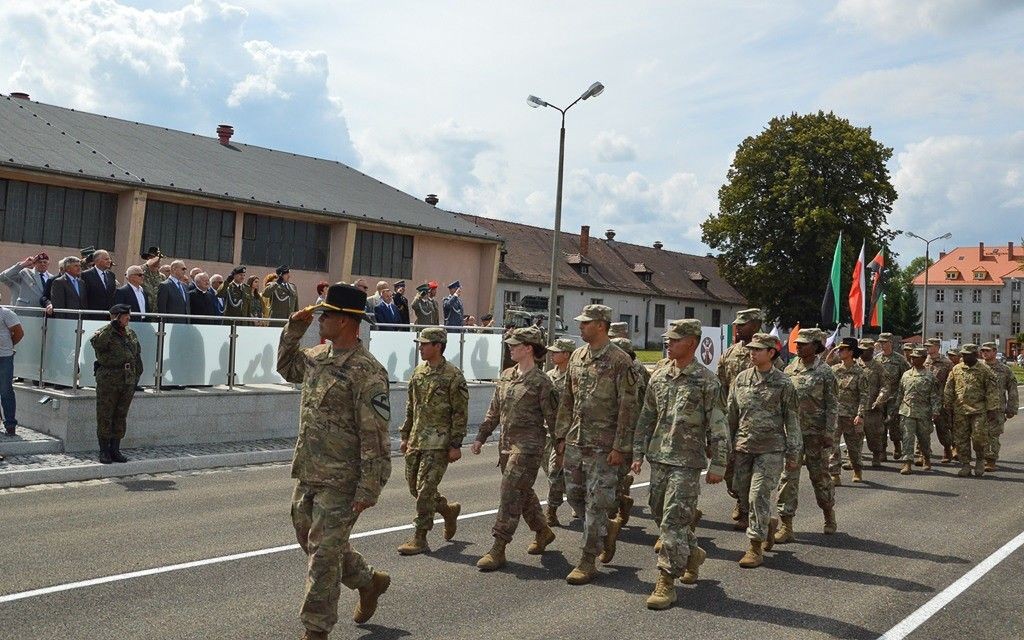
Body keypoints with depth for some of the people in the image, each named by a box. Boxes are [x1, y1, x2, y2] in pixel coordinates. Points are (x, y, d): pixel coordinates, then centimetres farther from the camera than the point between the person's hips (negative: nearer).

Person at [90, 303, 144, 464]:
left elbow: (137, 354, 20)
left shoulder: (130, 333, 13)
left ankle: (115, 450, 20)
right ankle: (104, 451, 10)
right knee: (105, 416, 2)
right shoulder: (104, 332, -6)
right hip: (108, 381, -6)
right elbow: (96, 342, -30)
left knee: (121, 416, 11)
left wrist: (137, 375, 17)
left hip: (128, 382, 6)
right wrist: (112, 327, -30)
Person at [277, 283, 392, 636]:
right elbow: (287, 367, 29)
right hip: (308, 475, 9)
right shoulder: (318, 356, 7)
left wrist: (368, 490, -21)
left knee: (323, 553, 1)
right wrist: (293, 330, 13)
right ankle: (369, 581, 41)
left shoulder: (366, 371, -20)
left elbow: (375, 436, -21)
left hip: (340, 482, -9)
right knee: (310, 540, 21)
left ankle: (316, 630, 18)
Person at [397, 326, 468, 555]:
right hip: (416, 440, 8)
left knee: (425, 489, -7)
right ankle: (449, 509, 34)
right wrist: (405, 436, 16)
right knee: (414, 487, 12)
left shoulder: (453, 376, -10)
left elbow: (460, 414, -11)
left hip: (438, 442, -7)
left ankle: (420, 539, 4)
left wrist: (456, 445, -14)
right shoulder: (418, 372, 11)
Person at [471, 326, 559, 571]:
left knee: (510, 493, -9)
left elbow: (553, 418, -7)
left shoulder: (541, 382, -10)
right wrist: (481, 436, 15)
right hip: (506, 443, 8)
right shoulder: (506, 376, 11)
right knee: (523, 492, 18)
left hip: (528, 445, -8)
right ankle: (543, 532, 38)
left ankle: (498, 550, -5)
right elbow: (494, 411, 17)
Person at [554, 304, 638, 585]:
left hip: (603, 445, -7)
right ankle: (608, 528, 37)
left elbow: (628, 407, -13)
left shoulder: (619, 361, -11)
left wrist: (620, 447, -16)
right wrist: (562, 435, 11)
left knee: (596, 502, -1)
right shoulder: (577, 356, 9)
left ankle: (587, 562, 9)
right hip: (575, 441, 7)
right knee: (574, 495, 14)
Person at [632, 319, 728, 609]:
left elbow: (718, 427, -6)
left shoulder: (707, 382, -7)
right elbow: (646, 418, 14)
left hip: (687, 463, -6)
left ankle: (666, 582, 1)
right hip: (658, 459, 6)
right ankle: (693, 554, 39)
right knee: (660, 515, 15)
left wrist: (717, 465, -8)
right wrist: (638, 452, 10)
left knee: (673, 521, -8)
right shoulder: (659, 377, 9)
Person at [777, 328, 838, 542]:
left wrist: (829, 433, -11)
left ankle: (829, 515, 34)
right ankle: (785, 523, 0)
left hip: (815, 433, -3)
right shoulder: (790, 369, 7)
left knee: (820, 476, 10)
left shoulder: (825, 372, -4)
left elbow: (832, 405, -5)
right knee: (788, 476, -2)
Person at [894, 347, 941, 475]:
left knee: (924, 438, 12)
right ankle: (907, 462, -8)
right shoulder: (906, 374, 9)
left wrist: (936, 411, -9)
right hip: (907, 411, 2)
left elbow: (935, 396, -2)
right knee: (907, 437, -7)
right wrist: (897, 408, 15)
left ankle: (926, 459, 34)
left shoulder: (930, 376, 0)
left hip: (923, 412, -2)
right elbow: (900, 393, 16)